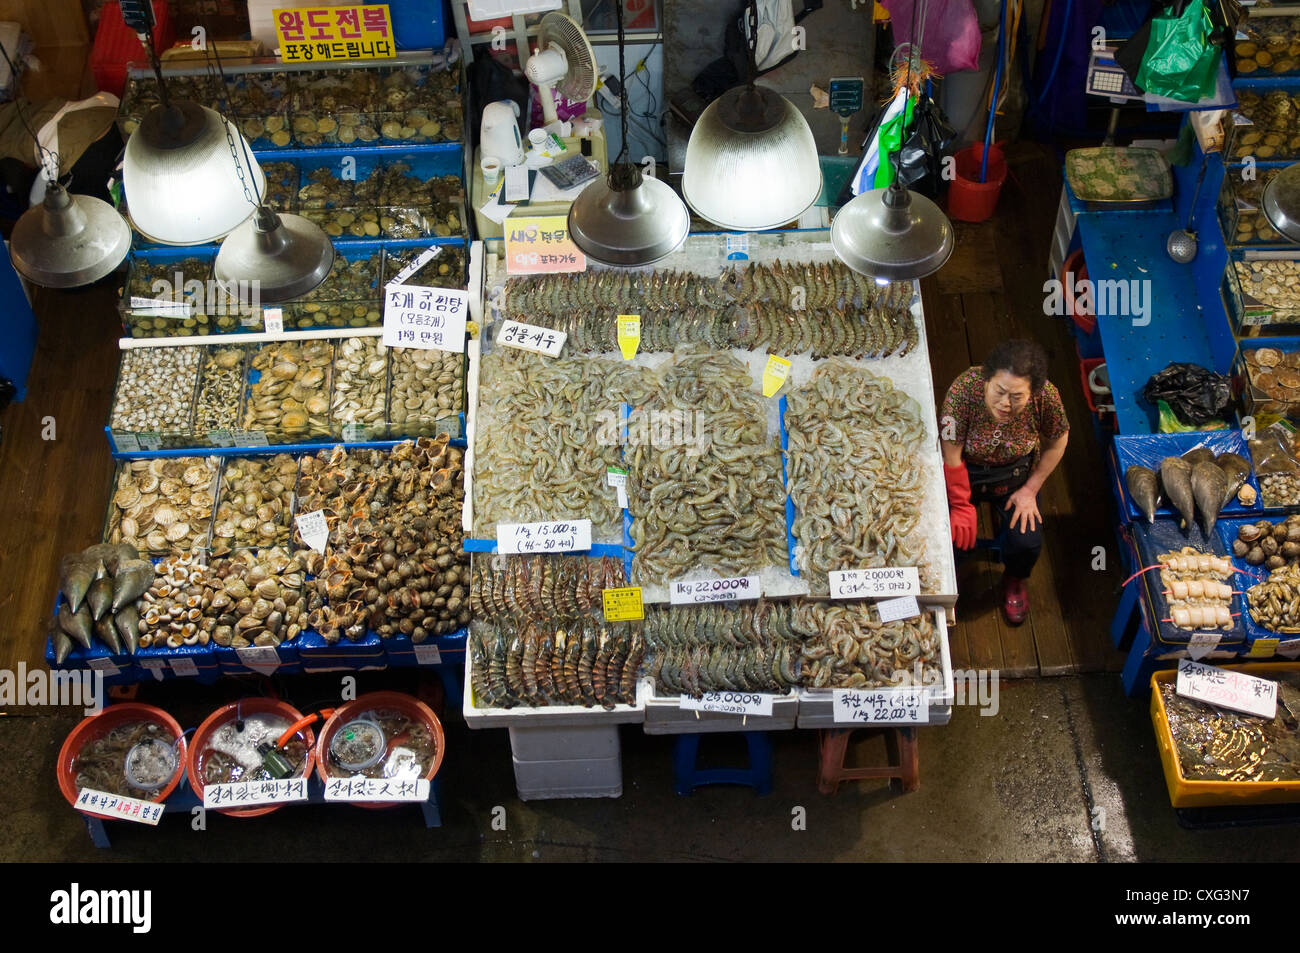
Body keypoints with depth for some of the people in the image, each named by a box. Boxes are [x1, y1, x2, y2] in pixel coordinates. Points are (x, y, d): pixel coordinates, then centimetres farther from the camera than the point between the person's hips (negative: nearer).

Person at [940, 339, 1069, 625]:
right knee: (948, 535, -18)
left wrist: (1030, 490, -6)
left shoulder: (1046, 397, -28)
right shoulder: (964, 390, -34)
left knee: (1027, 542, -14)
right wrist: (961, 508, -19)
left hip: (1015, 475, 1)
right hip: (966, 471, -1)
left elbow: (1057, 442, -6)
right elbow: (951, 456, -24)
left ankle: (1014, 580, 24)